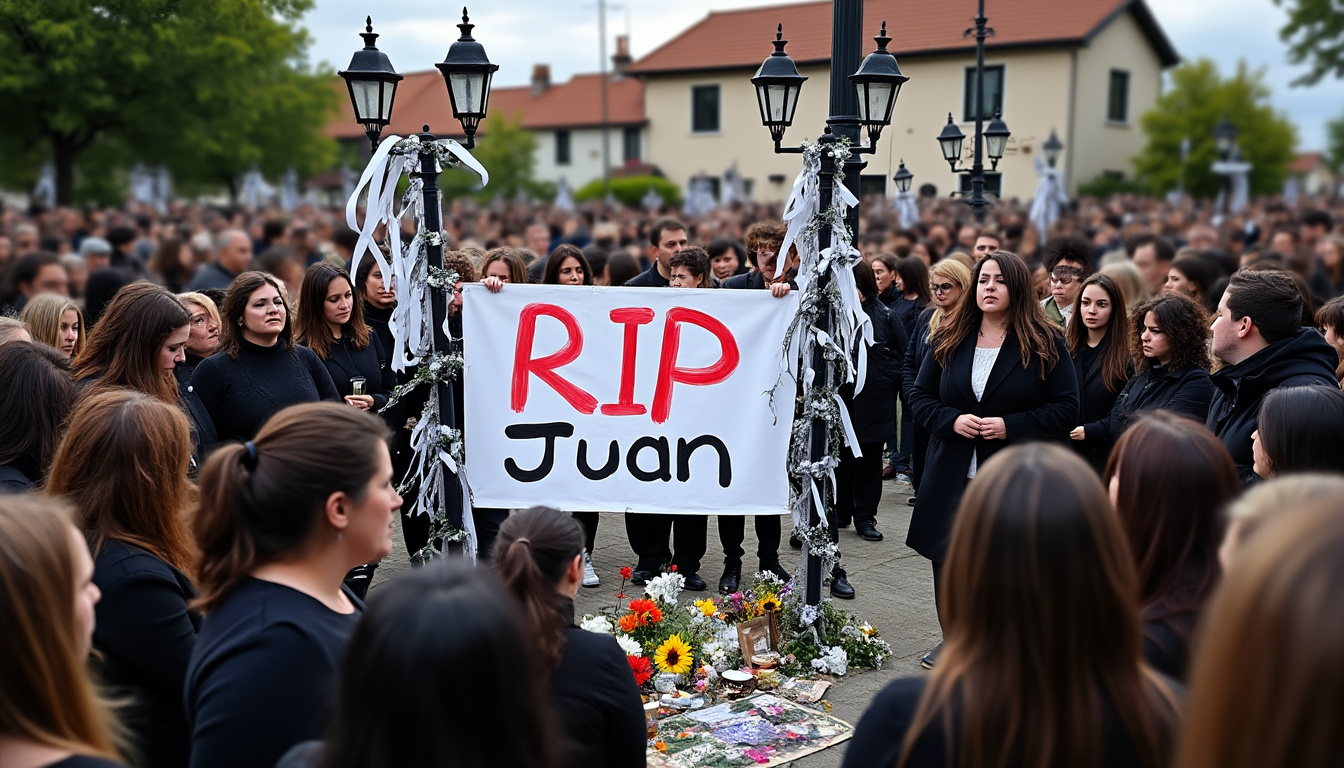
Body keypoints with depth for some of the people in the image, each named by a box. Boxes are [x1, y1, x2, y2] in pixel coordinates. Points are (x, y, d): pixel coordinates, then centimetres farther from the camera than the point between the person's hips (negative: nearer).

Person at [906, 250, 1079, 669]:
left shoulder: (1045, 344, -3)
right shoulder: (948, 340, 7)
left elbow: (1066, 409, -4)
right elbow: (919, 395, 10)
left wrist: (1011, 426, -16)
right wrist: (951, 420, -10)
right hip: (952, 476, 4)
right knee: (948, 562, 11)